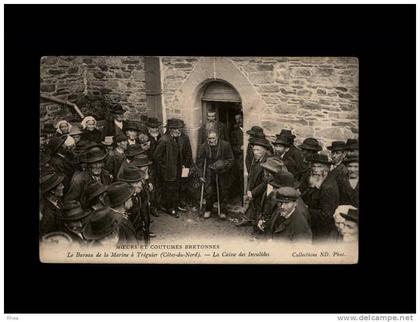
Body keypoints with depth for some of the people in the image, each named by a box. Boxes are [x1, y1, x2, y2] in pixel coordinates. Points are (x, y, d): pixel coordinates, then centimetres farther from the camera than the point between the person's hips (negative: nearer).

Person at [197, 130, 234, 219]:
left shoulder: (225, 145, -9)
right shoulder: (203, 147, -5)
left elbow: (231, 160, -2)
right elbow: (200, 162, 4)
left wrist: (223, 165, -18)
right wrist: (201, 175, 1)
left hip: (222, 174, 0)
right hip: (209, 174, 1)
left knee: (223, 193, 5)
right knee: (209, 192, -3)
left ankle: (223, 212, 22)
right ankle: (208, 210, 20)